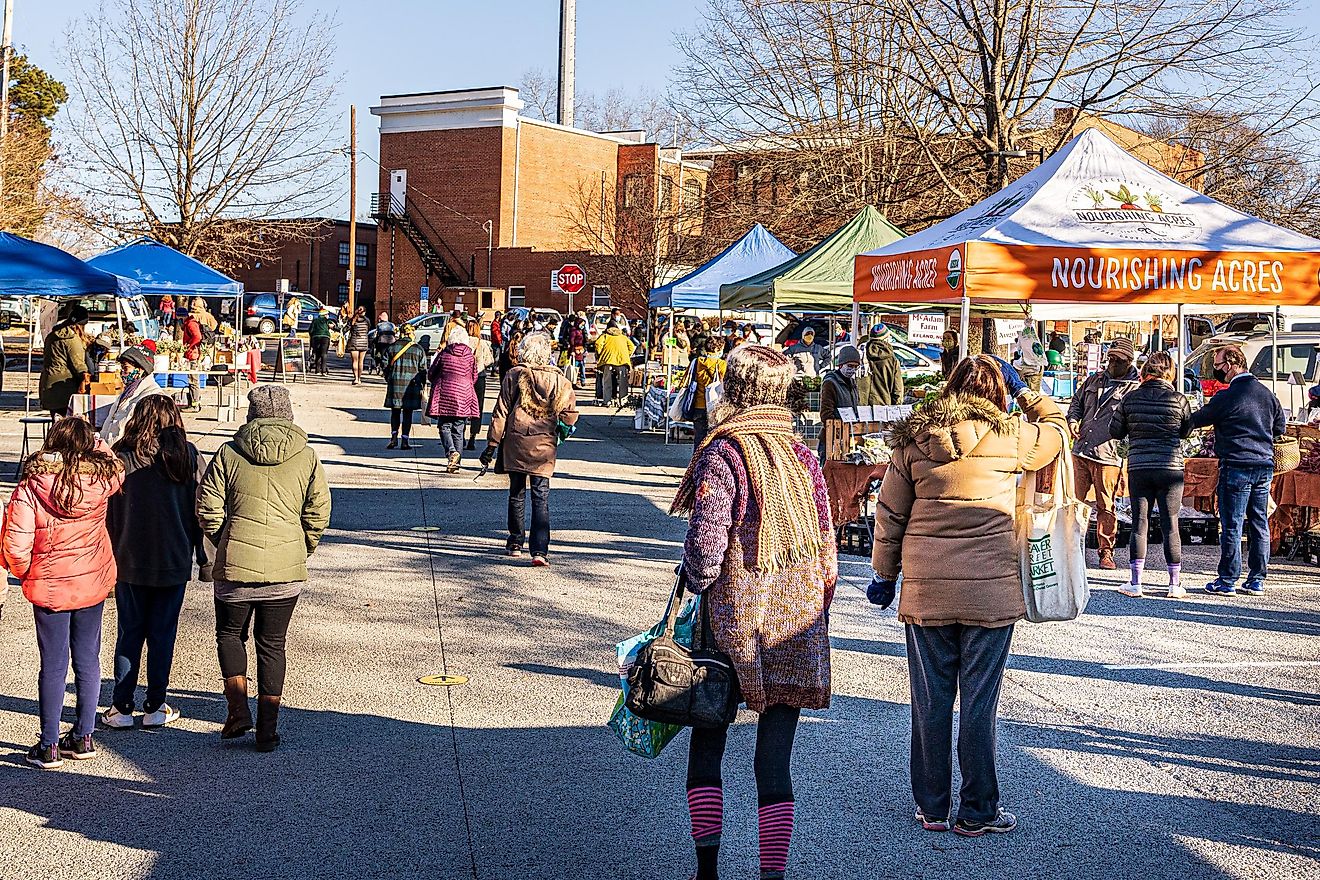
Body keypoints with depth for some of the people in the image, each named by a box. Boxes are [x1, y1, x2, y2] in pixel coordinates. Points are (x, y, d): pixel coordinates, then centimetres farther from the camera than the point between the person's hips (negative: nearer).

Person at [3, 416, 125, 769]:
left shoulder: (29, 487, -15)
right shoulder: (100, 479, -8)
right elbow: (116, 467, 18)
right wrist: (95, 440, 22)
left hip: (49, 587, -2)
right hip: (93, 584, 2)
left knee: (53, 665, 5)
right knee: (88, 661, 13)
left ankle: (49, 746, 11)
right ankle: (83, 737, 22)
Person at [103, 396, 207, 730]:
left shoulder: (120, 457, -5)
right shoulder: (189, 457, -5)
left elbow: (106, 512, -1)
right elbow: (200, 511, -3)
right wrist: (204, 559, 5)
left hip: (128, 562, 0)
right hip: (173, 563, 0)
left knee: (129, 632, 10)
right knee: (163, 634, 8)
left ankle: (121, 707, 12)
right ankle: (155, 708, 13)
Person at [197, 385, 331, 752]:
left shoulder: (229, 454, -1)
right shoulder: (307, 457, 1)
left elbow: (207, 508, -1)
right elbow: (318, 512, 0)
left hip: (235, 567, -1)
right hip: (286, 570, 1)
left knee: (230, 634, 20)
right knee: (272, 644, 11)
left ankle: (238, 708, 7)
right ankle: (267, 729, 12)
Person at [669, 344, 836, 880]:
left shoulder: (721, 455, -11)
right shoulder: (803, 457, 6)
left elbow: (705, 543, -19)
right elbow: (828, 550, 8)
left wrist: (696, 590, -1)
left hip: (733, 621, -4)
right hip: (798, 627, 4)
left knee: (706, 745, 12)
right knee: (774, 759, 8)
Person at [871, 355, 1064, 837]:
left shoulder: (913, 439, 1)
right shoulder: (1011, 437, -4)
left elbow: (889, 513, 6)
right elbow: (1058, 426, 16)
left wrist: (885, 575, 15)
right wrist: (1022, 391, 22)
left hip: (925, 589, 2)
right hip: (990, 589, -2)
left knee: (930, 701, 10)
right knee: (979, 702, 6)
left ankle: (931, 807, 20)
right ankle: (977, 811, 14)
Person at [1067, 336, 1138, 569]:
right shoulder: (1094, 380, 15)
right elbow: (1077, 402, 26)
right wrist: (1073, 419, 6)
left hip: (1108, 456, -5)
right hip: (1080, 452, 5)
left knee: (1105, 506, 1)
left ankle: (1106, 551, 12)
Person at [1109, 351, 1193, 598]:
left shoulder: (1131, 398, -1)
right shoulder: (1178, 399, -4)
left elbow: (1115, 432, 7)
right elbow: (1186, 432, 9)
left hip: (1138, 469, 1)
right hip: (1171, 468, -1)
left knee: (1139, 524, 6)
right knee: (1170, 525, 6)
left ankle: (1135, 584, 7)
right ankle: (1175, 584, 10)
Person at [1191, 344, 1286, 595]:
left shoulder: (1226, 397, -13)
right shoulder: (1267, 393, 8)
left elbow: (1197, 420, -5)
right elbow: (1280, 428, 18)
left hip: (1236, 466, -6)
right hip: (1265, 466, 6)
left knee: (1232, 525, -1)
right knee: (1259, 524, 10)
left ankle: (1228, 580, 3)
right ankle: (1257, 580, 15)